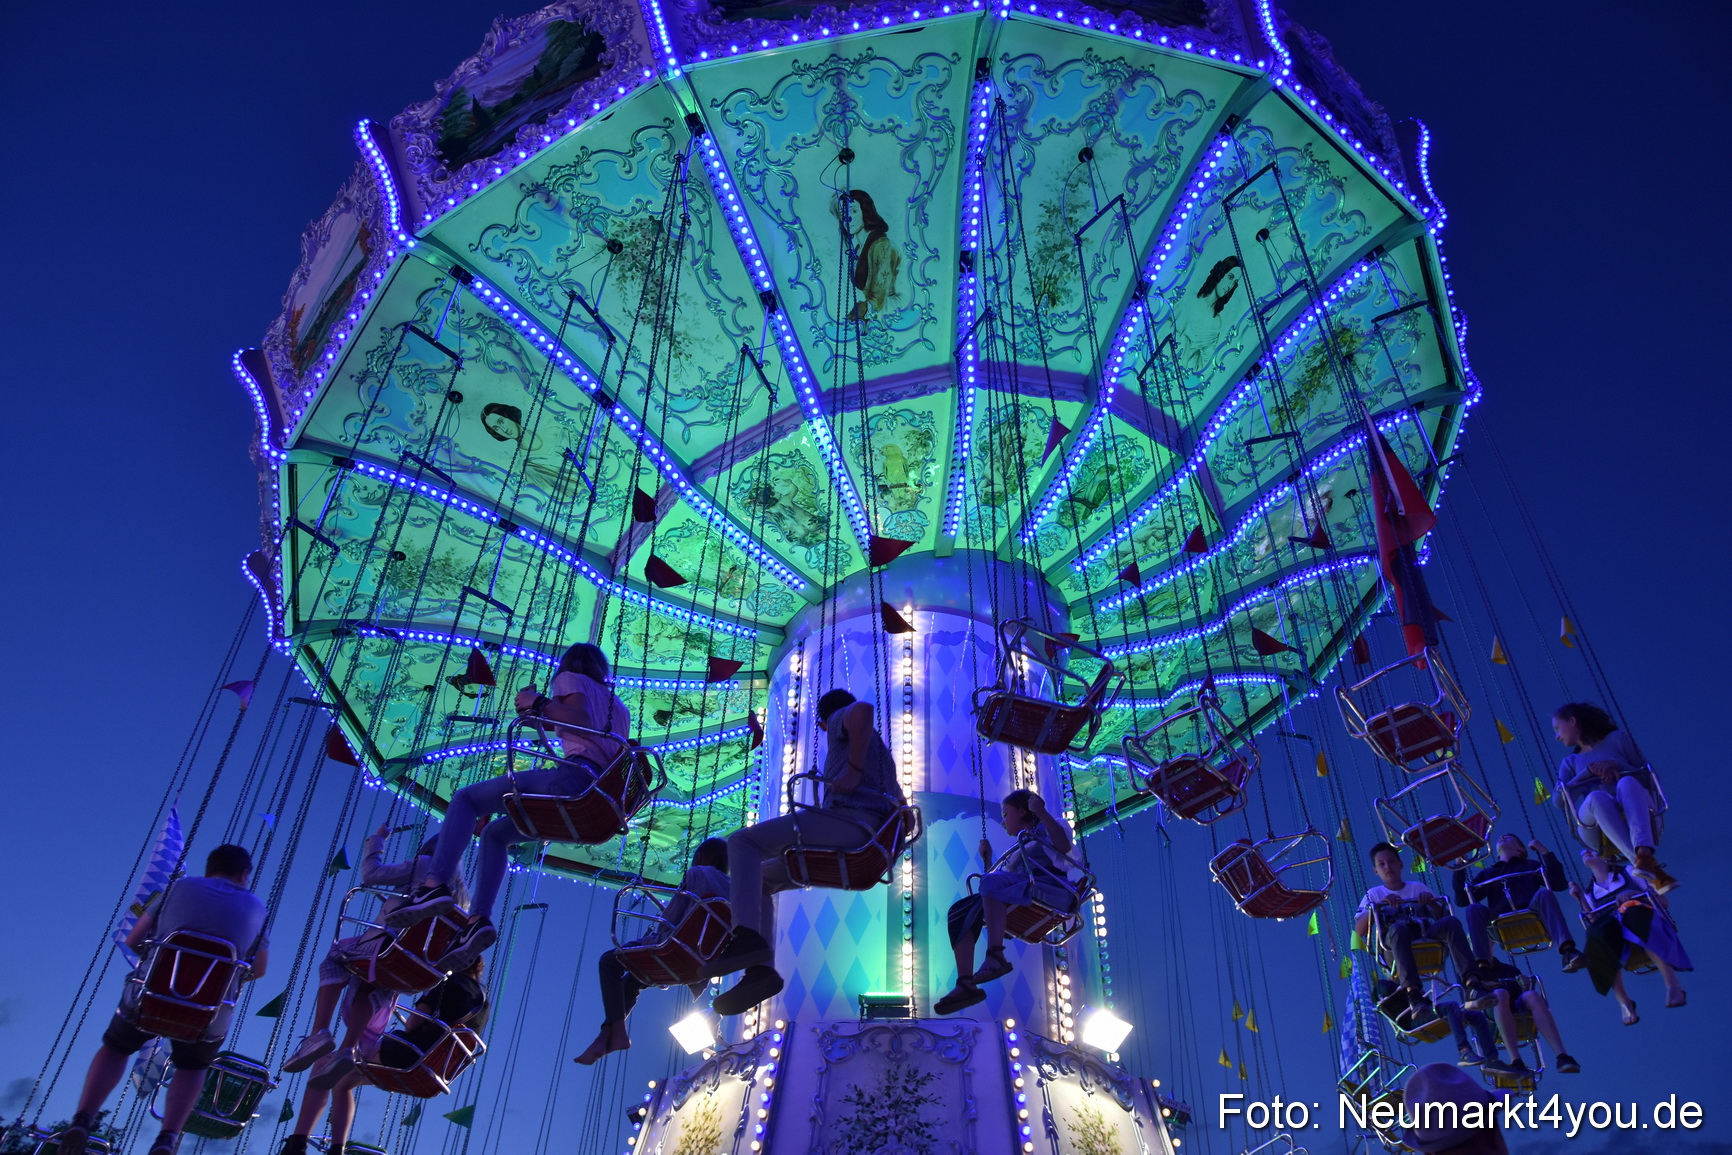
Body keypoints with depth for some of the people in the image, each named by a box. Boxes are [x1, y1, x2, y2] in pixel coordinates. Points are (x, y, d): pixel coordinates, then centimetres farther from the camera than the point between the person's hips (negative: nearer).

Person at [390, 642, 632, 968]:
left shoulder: (570, 679, 13)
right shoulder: (619, 707, 32)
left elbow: (582, 719, -7)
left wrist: (539, 703, -2)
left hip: (572, 779, -8)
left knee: (466, 798, 2)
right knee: (496, 834, 21)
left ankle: (436, 884, -20)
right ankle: (479, 919, 1)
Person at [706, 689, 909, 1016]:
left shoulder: (843, 720, 10)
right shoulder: (878, 746, 38)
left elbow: (863, 709, -18)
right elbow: (899, 801, 40)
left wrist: (853, 771, -15)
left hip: (845, 819, -10)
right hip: (862, 843, 10)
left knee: (742, 841, -12)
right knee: (761, 878, 13)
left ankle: (747, 936, -34)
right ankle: (759, 968, -9)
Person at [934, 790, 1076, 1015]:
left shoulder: (1047, 829, 18)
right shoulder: (1018, 850, 39)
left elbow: (1064, 846, -8)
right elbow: (999, 885, 35)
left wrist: (1041, 811, -9)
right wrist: (987, 860, 28)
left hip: (1052, 889, -8)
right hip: (1017, 897, 8)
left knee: (993, 881, -33)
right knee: (960, 911, -10)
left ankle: (995, 956, -43)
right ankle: (965, 984, -25)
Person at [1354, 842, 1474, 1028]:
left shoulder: (1419, 887, 27)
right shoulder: (1373, 894, 22)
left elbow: (1443, 917, 17)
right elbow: (1359, 931, 7)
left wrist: (1431, 903, -3)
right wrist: (1377, 905, -7)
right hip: (1395, 942, -2)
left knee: (1451, 922, -30)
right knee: (1399, 927, -39)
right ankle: (1415, 996, -56)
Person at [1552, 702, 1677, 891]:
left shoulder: (1617, 738, 21)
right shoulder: (1570, 762, 26)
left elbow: (1648, 776, 11)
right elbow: (1559, 799, 6)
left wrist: (1615, 766, -4)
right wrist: (1589, 770, -5)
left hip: (1633, 816, -1)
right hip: (1596, 828, 1)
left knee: (1627, 783, -34)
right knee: (1597, 796, -36)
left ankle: (1644, 855, -57)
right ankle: (1651, 869, -52)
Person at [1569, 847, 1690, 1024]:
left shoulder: (1629, 874, 23)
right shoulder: (1590, 892, 28)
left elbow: (1663, 902, 14)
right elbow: (1595, 921, 13)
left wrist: (1635, 895, -3)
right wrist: (1581, 899, 4)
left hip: (1642, 924, -2)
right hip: (1614, 939, 2)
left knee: (1632, 912, -41)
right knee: (1597, 936, -37)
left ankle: (1673, 985, -44)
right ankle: (1623, 1001, -37)